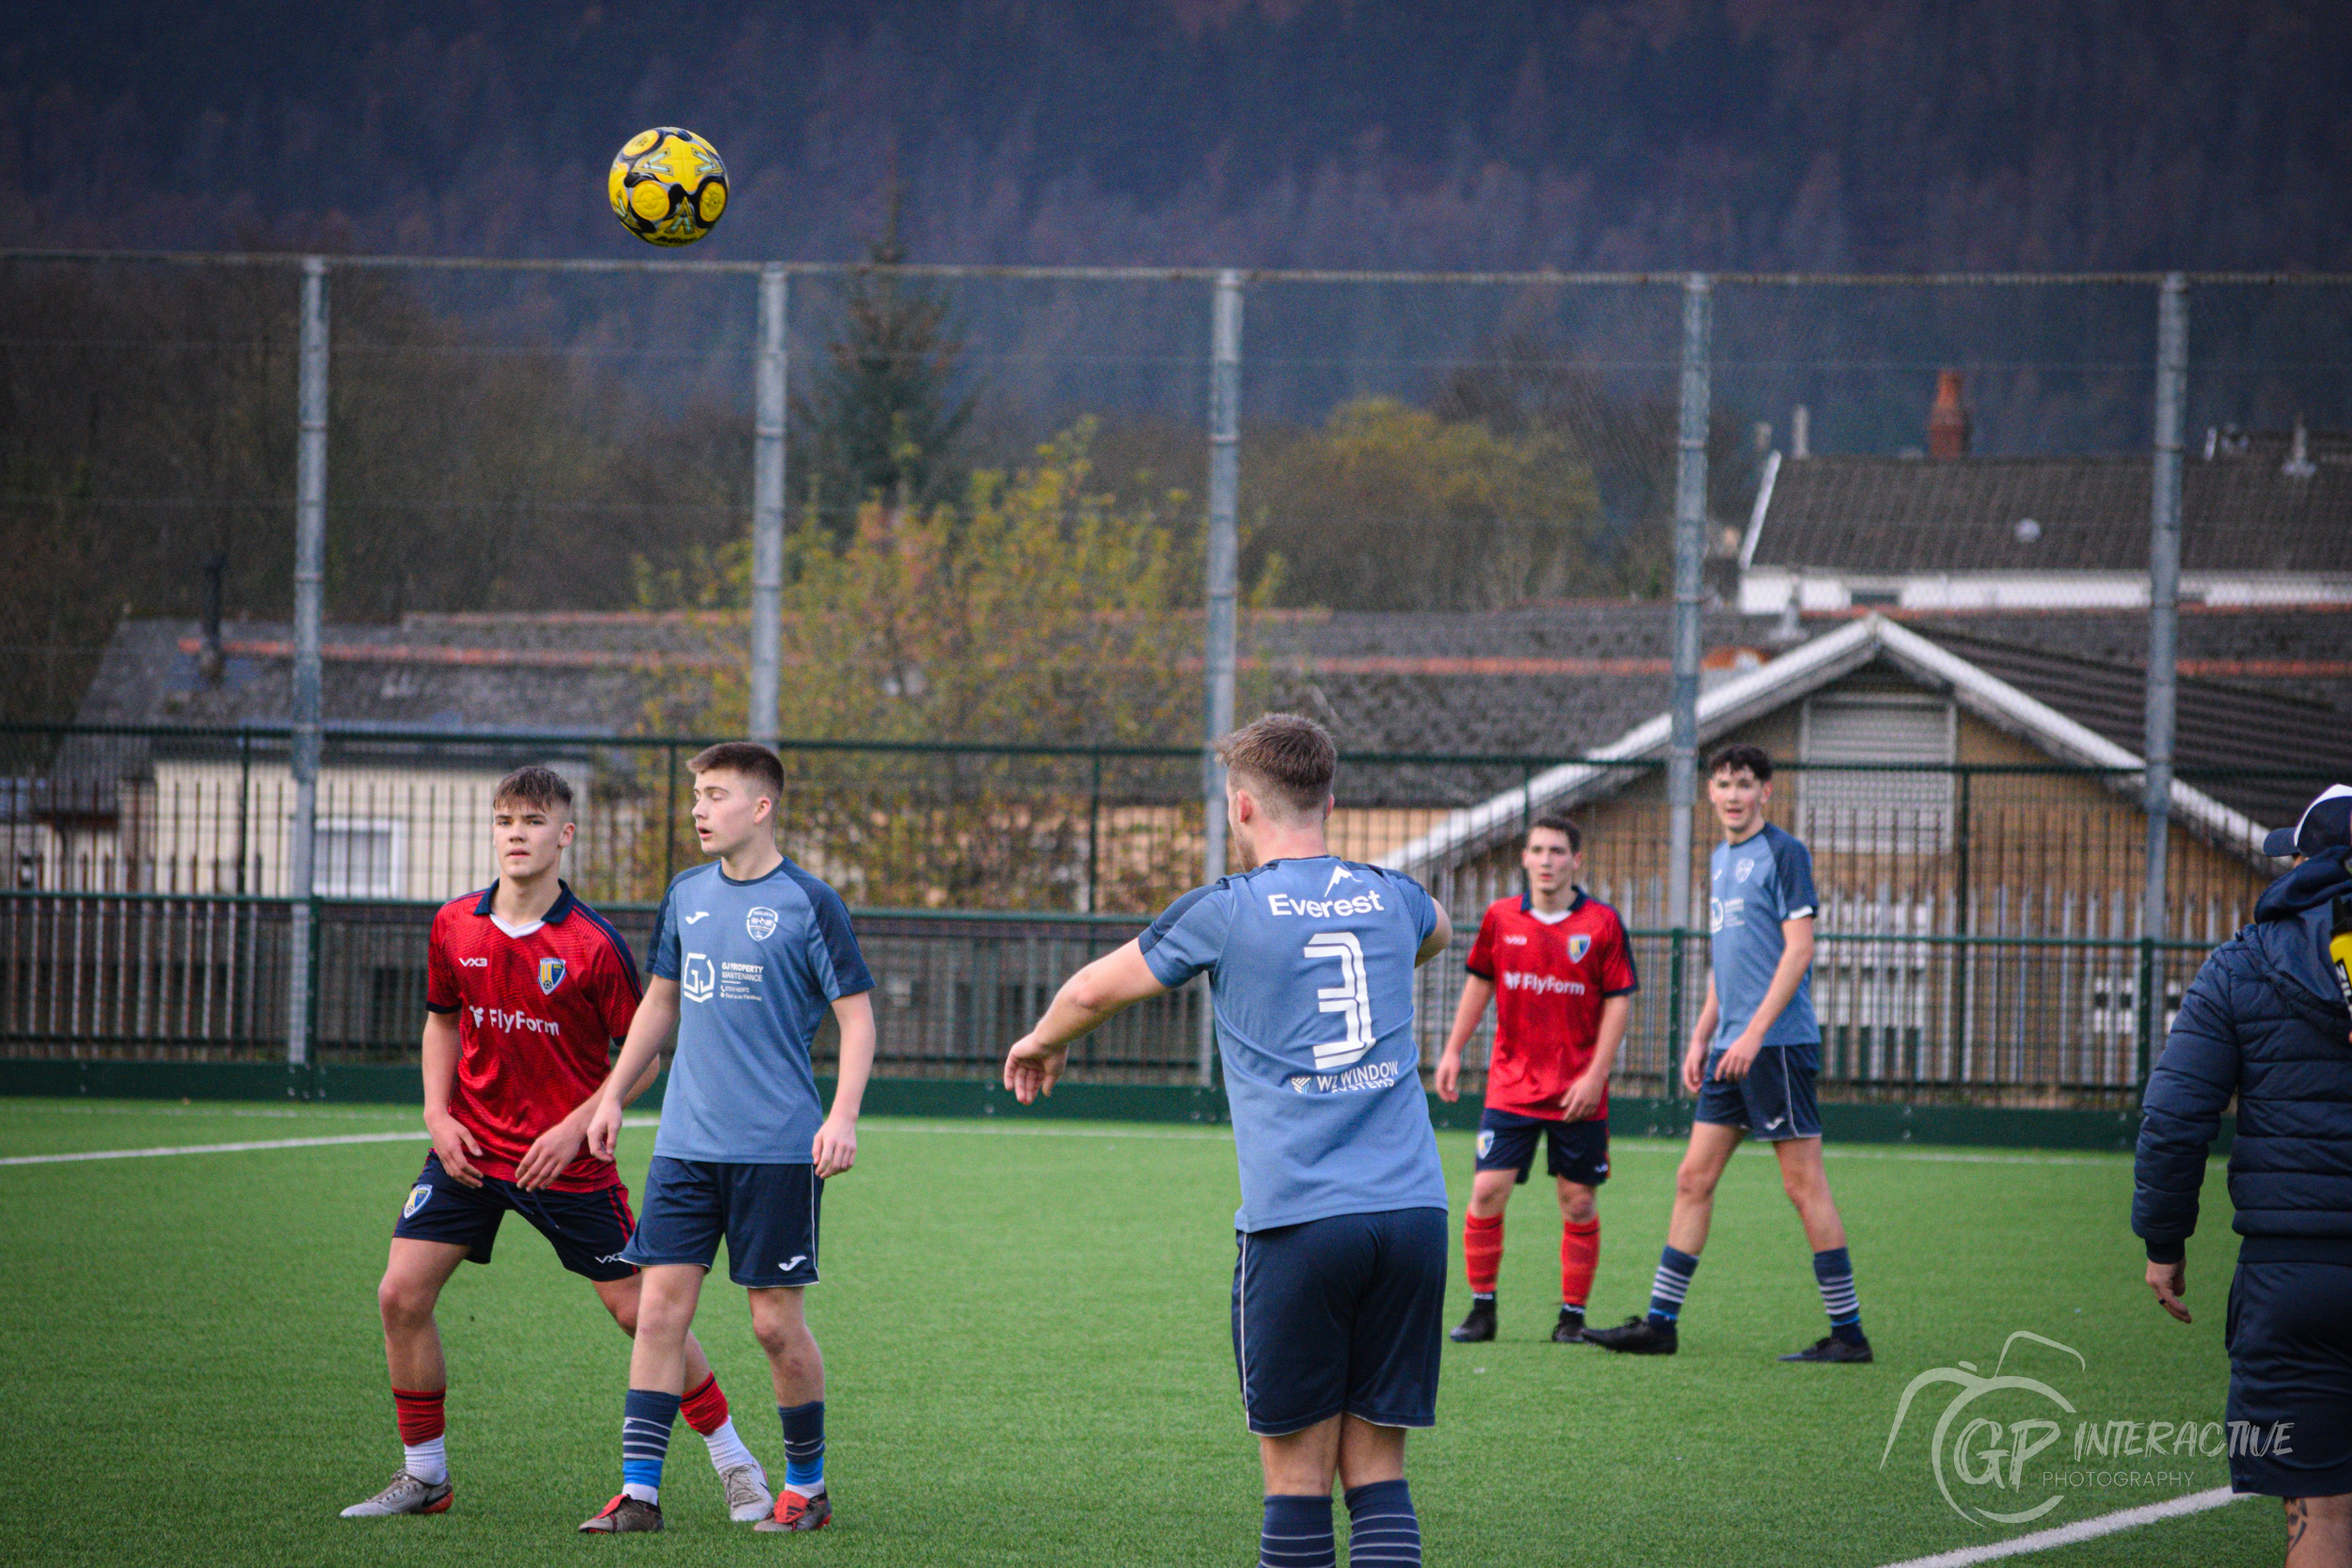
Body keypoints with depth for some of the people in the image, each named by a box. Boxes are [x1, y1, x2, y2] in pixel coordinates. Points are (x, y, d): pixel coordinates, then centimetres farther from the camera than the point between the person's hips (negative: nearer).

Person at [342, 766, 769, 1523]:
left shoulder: (594, 946, -14)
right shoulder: (454, 928, -1)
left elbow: (644, 1055, -7)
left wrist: (577, 1126, -16)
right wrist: (437, 1112, 2)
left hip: (567, 1160, -4)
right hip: (470, 1148, 4)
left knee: (638, 1309, -1)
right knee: (401, 1295, -6)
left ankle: (736, 1466, 12)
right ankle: (423, 1475, 9)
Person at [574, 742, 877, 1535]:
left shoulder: (809, 904, -6)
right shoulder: (686, 895, 10)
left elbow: (856, 1016, -4)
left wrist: (843, 1117, -15)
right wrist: (612, 1095, 19)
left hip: (778, 1148, -5)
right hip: (686, 1143, 5)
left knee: (776, 1320, 1)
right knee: (660, 1306, -3)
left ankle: (807, 1486, 16)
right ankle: (639, 1490, -3)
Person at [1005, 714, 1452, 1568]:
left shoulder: (1226, 911, 0)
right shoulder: (1388, 896, 12)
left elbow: (1094, 990, 14)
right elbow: (1436, 932, 39)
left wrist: (1042, 1042, 36)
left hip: (1298, 1219, -4)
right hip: (1411, 1207, 4)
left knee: (1297, 1470, 2)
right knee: (1376, 1466, 4)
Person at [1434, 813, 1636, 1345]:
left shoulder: (1602, 923, -4)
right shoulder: (1500, 918, 4)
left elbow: (1618, 1002, -2)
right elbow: (1479, 983, 16)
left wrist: (1595, 1076, -9)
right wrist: (1453, 1052, 11)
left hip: (1577, 1093, -2)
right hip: (1510, 1084, 2)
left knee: (1578, 1201, 1)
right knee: (1487, 1192, -7)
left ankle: (1573, 1315, 13)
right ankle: (1481, 1308, 6)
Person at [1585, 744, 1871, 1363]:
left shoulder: (1784, 853, -8)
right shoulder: (1720, 859, 18)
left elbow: (1799, 949, -14)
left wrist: (1754, 1033, -19)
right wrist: (1701, 1038, 19)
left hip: (1777, 1043, -8)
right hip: (1731, 1049, 9)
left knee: (1804, 1184, -6)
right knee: (1694, 1177, 8)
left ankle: (1848, 1332, -2)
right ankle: (1660, 1322, 11)